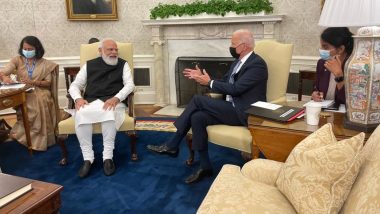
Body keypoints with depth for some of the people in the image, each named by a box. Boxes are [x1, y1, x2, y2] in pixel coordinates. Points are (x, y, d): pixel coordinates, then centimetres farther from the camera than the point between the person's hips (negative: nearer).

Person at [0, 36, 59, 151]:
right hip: (21, 94, 1)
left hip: (39, 93, 0)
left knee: (41, 100, -35)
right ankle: (35, 137, -16)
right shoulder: (17, 60, 8)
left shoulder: (45, 64, 6)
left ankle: (40, 138, -20)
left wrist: (33, 82, -16)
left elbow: (48, 83, 1)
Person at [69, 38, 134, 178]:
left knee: (109, 113, -38)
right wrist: (78, 98, -7)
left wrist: (116, 98, -19)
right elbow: (75, 85, 16)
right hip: (90, 102, 2)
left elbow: (130, 84, 0)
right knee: (81, 114, -32)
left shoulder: (123, 64, 13)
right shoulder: (89, 65, 18)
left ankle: (108, 157, -28)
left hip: (112, 102, -2)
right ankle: (87, 158, -23)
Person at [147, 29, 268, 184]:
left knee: (198, 99, -18)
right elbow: (224, 83, 19)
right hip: (232, 109, 9)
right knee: (197, 117, -16)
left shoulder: (257, 64, -13)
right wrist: (202, 78, 6)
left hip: (244, 113, -8)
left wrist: (209, 82, -13)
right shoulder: (238, 62, 16)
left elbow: (235, 89, -22)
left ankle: (172, 145, -8)